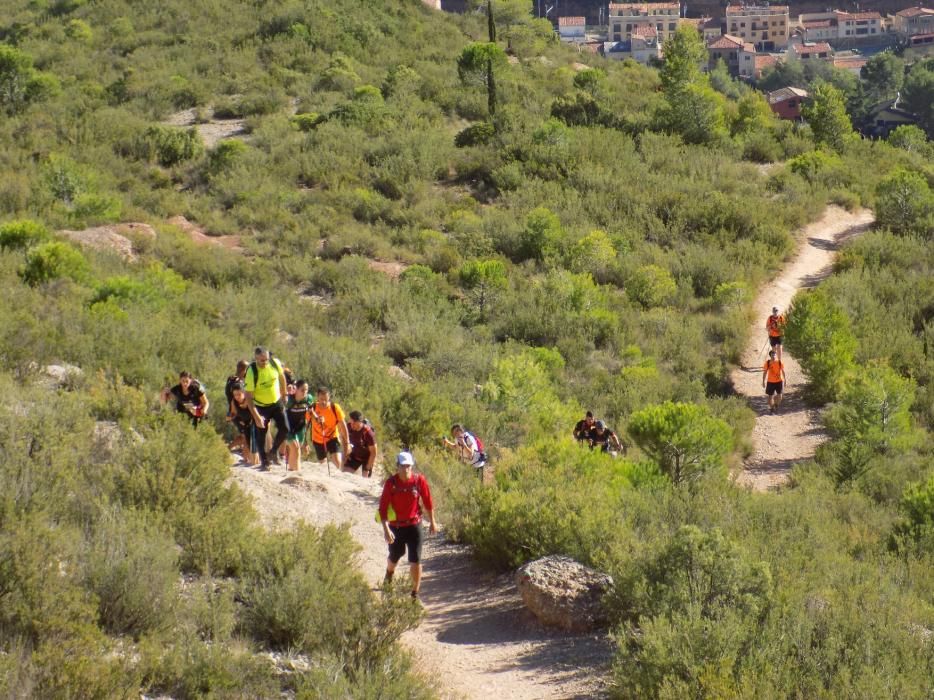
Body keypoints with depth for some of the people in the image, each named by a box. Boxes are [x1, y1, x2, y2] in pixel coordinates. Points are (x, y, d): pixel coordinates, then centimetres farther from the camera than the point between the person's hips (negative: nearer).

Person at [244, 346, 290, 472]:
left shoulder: (275, 363, -17)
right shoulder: (251, 372, -27)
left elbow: (281, 377, 6)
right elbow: (248, 397, -24)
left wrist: (284, 395, 13)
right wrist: (256, 416, -30)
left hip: (277, 402, 3)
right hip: (261, 406, -3)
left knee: (285, 429, -4)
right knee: (261, 434, 2)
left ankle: (273, 451, 22)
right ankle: (264, 462, 17)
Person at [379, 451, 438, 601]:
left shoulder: (419, 480, -12)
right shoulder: (391, 483, -15)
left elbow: (428, 501, 3)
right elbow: (383, 507, -14)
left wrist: (432, 522, 11)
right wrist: (386, 529, -22)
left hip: (414, 525, 0)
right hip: (395, 526, 0)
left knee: (415, 561, -6)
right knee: (394, 557, 20)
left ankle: (415, 593, 8)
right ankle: (389, 573, 56)